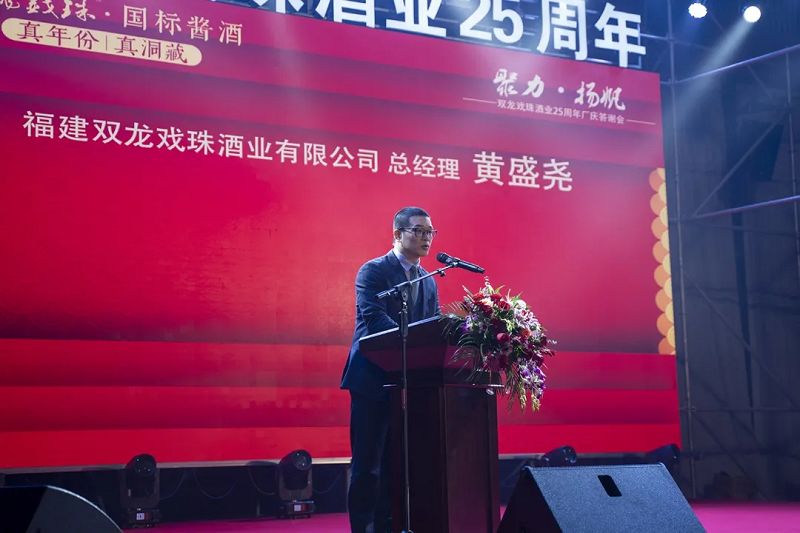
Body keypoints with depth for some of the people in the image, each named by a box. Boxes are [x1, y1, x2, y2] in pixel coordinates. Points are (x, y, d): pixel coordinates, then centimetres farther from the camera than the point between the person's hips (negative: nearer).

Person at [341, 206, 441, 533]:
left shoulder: (428, 282, 15)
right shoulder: (373, 271, -6)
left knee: (397, 463, 10)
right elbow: (373, 318, -20)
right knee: (367, 465, -3)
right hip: (373, 379, -7)